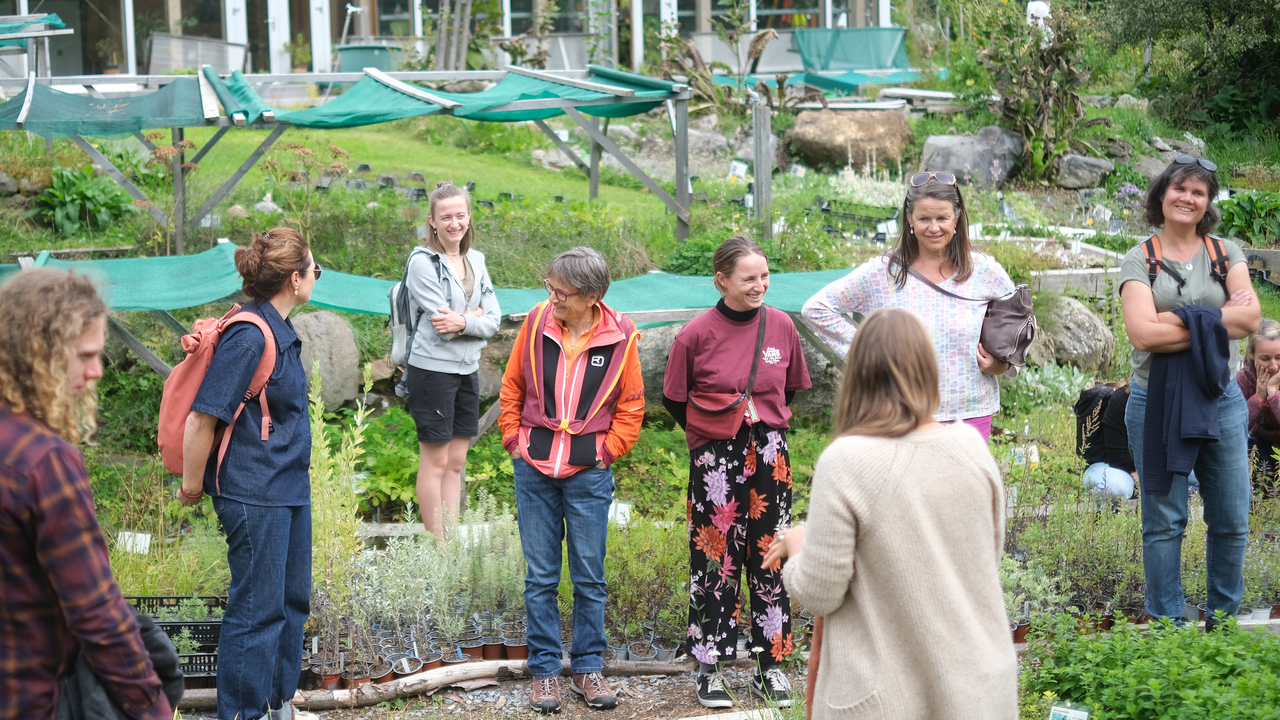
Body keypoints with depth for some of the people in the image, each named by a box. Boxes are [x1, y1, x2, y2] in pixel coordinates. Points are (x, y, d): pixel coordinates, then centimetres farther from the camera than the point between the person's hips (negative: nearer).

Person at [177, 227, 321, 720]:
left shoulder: (278, 330, 9)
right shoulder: (249, 336, -21)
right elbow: (201, 418, -21)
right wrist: (193, 484, -10)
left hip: (288, 486, 10)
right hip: (254, 494, -10)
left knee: (291, 599, 17)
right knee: (257, 608, -3)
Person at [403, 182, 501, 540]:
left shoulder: (475, 260, 9)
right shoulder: (423, 262, -11)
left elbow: (493, 320, 2)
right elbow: (442, 325, -18)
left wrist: (462, 322, -16)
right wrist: (477, 315, -3)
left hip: (467, 370, 7)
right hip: (432, 370, -7)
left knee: (456, 461, 10)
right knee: (435, 461, 1)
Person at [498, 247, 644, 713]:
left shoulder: (620, 337, -8)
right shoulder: (536, 323, -4)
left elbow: (630, 407, 4)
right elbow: (511, 388, 9)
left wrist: (607, 451, -2)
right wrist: (514, 440, 4)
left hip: (589, 471, -1)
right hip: (534, 468, 1)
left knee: (590, 576, 6)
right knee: (540, 576, 6)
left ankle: (588, 669, 19)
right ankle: (544, 671, 14)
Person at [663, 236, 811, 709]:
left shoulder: (780, 326, -1)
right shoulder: (696, 335, -11)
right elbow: (673, 399, 1)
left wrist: (763, 425, 11)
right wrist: (711, 436, 7)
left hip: (769, 452, 3)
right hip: (715, 458, -3)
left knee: (770, 557, 8)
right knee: (716, 559, 2)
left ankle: (771, 666, 19)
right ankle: (709, 669, 13)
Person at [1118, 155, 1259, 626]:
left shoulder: (1225, 253, 8)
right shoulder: (1140, 260, 0)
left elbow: (1251, 318, -7)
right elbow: (1143, 334, -14)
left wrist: (1181, 317, -16)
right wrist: (1219, 321, -13)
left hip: (1221, 400, 3)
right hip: (1158, 403, -2)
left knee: (1232, 522, 7)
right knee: (1164, 523, 4)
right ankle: (1167, 628, 14)